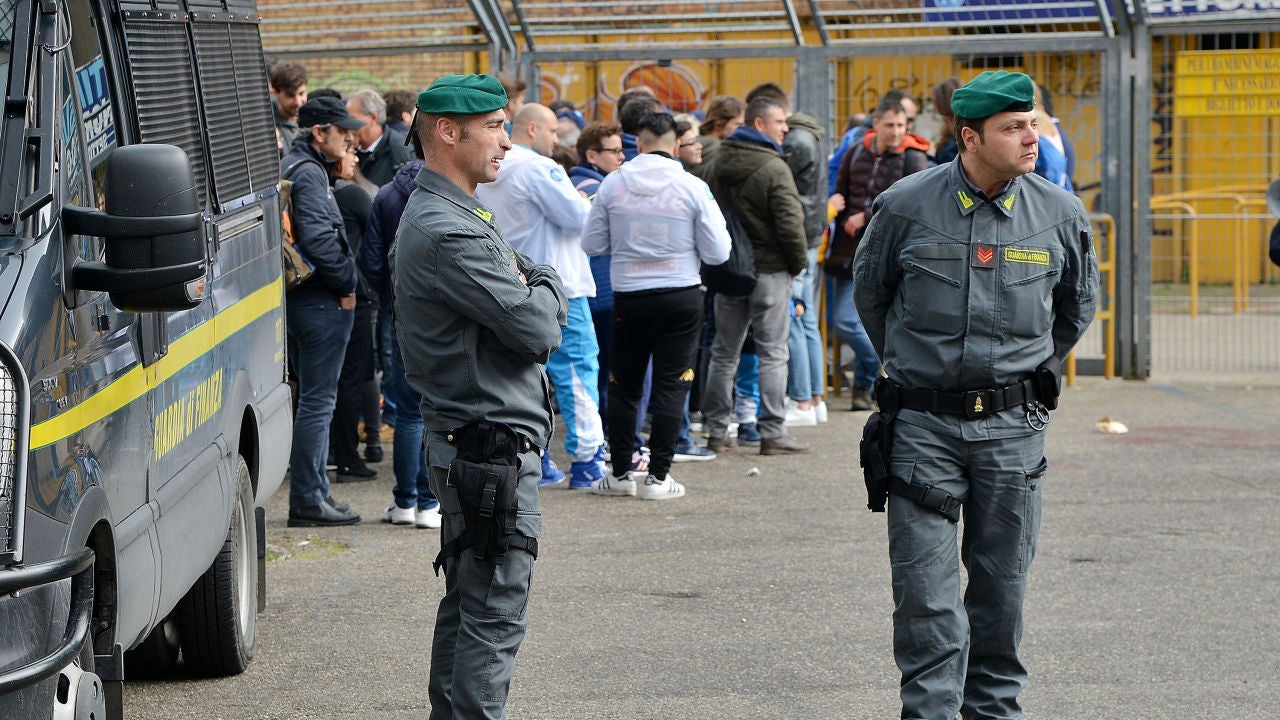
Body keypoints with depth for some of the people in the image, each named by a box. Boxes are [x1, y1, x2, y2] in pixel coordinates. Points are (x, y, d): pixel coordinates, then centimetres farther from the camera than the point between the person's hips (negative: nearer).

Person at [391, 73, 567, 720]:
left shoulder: (440, 216, 16)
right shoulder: (451, 234, -19)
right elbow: (540, 330, -20)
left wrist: (534, 292, -3)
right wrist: (548, 288, -1)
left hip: (465, 445, 11)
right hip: (493, 446, -11)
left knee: (465, 606, 17)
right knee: (494, 617, -8)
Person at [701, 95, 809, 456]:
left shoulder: (721, 163, 9)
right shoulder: (773, 168, -15)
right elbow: (790, 223, -18)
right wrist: (798, 263, -4)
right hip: (768, 270, -7)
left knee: (724, 352, 12)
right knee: (773, 354, 0)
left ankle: (716, 430, 14)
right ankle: (773, 433, 0)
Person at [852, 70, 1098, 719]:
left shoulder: (1060, 213, 1)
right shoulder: (905, 207, -5)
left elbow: (1078, 304, 19)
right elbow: (869, 289, 14)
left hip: (1013, 425, 2)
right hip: (923, 423, -2)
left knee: (1002, 584, 8)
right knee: (924, 584, -4)